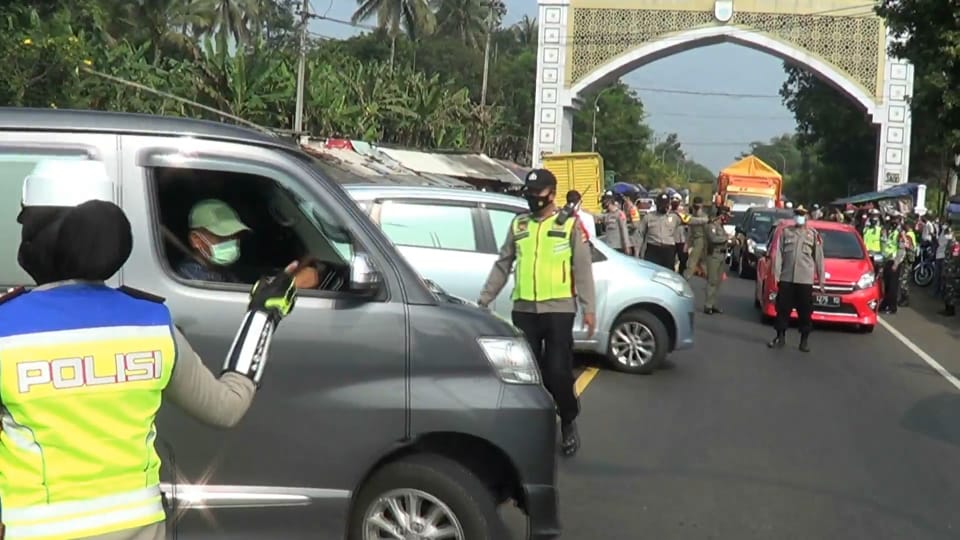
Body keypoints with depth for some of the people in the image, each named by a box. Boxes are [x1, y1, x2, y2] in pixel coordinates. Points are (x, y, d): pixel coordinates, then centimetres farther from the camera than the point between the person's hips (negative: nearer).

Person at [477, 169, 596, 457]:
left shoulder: (570, 224, 1)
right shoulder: (518, 225, 11)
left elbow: (582, 270, -1)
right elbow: (502, 265, 15)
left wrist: (589, 308, -6)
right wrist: (484, 299, 12)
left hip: (558, 309, -3)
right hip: (523, 310, 4)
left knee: (558, 372, -3)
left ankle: (568, 424, 19)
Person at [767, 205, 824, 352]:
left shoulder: (813, 234, 7)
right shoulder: (786, 232, 8)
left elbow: (819, 258, 5)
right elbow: (778, 254, 4)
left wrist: (821, 280, 3)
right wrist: (776, 274, -3)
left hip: (805, 279, -1)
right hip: (786, 278, 1)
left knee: (805, 311, 2)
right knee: (782, 308, 4)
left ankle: (805, 340, 11)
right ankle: (780, 337, 14)